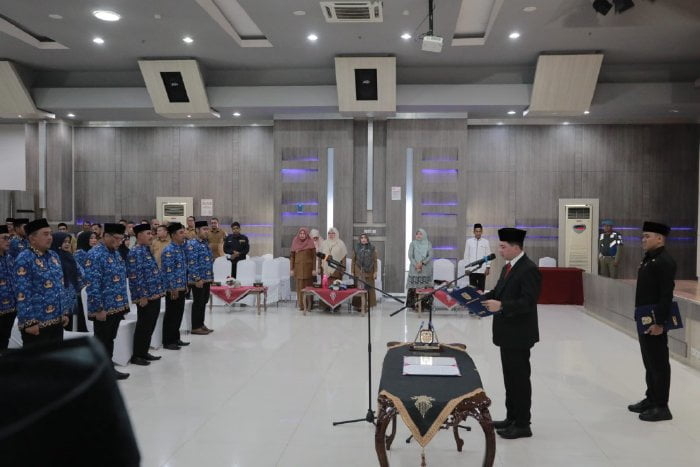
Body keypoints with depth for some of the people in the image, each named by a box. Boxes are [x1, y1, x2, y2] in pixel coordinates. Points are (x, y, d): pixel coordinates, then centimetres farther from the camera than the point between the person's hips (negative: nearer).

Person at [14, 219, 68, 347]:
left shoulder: (54, 256, 10)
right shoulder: (24, 259, -13)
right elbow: (22, 294, -17)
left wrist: (64, 312, 13)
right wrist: (29, 322, -19)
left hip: (57, 320, 7)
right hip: (36, 322, -7)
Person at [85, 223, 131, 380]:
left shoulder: (116, 253, 12)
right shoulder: (95, 255, -16)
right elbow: (92, 284, -20)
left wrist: (124, 303, 17)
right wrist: (98, 308, -21)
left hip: (117, 306, 8)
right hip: (104, 308, -8)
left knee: (110, 340, 17)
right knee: (101, 342, 2)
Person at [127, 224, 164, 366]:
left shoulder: (147, 250, 14)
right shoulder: (135, 252, -15)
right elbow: (135, 277, -20)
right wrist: (142, 296, -21)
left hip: (154, 295, 9)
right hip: (145, 297, -9)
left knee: (150, 326, 15)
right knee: (143, 326, -1)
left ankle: (144, 352, 25)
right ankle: (136, 356, 9)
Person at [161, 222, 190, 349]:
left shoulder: (181, 248, 10)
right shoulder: (169, 250, -16)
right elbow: (168, 272, -19)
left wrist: (185, 285, 17)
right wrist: (173, 289, -20)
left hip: (181, 288, 8)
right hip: (173, 289, -8)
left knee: (179, 314, 15)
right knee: (171, 315, 1)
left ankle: (176, 339, 26)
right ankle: (168, 342, 10)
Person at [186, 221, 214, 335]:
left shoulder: (205, 243, 13)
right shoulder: (192, 244, -14)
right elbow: (192, 264, -19)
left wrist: (211, 277, 18)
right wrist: (197, 279, -22)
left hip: (207, 279, 9)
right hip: (198, 280, -9)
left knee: (204, 302, 14)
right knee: (198, 303, -2)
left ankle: (201, 324, 24)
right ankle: (195, 327, 7)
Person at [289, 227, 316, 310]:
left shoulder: (310, 243, -1)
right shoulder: (295, 243, 5)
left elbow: (314, 256, -2)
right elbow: (292, 256, 7)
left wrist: (314, 269, -8)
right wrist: (291, 269, 2)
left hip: (308, 267, -2)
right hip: (298, 268, 2)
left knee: (308, 287, 0)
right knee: (299, 287, 1)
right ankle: (300, 304, 5)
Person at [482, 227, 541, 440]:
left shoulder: (529, 269, -18)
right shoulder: (508, 267, 13)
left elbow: (527, 302, -24)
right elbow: (499, 291, 19)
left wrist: (501, 306, -32)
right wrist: (484, 297, 2)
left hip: (519, 334, -9)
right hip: (507, 333, 10)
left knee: (520, 378, 0)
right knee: (510, 377, 17)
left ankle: (522, 424, 9)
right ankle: (512, 418, 29)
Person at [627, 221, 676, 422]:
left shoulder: (665, 262, -17)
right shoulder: (648, 259, 13)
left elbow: (666, 295, -21)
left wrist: (659, 322, -23)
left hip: (656, 322, -10)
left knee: (659, 364, -1)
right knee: (649, 362, 17)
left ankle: (661, 407, 7)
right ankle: (651, 399, 28)